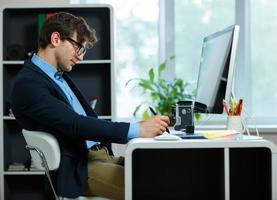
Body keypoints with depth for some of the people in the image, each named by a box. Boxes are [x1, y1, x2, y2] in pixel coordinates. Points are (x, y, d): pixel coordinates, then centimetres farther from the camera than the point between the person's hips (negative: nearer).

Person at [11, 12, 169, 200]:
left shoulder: (61, 76, 18)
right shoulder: (28, 83, -12)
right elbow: (75, 125, -21)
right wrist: (137, 130, -24)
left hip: (101, 155, 9)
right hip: (78, 170, -9)